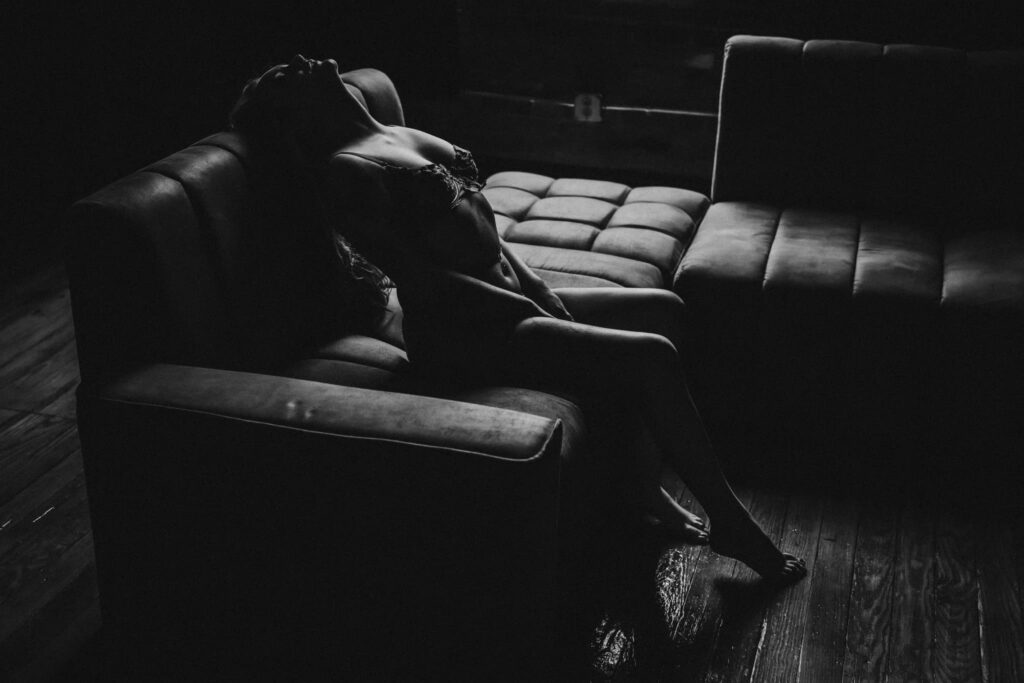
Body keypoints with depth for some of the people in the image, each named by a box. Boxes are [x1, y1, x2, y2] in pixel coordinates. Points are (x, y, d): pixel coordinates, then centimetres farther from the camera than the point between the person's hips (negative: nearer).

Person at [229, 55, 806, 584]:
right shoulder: (345, 170, -12)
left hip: (508, 295, 10)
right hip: (460, 330, -10)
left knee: (663, 309, 10)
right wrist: (523, 305, -14)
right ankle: (731, 522, -2)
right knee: (652, 358, -17)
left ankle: (648, 485, 14)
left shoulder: (401, 135, 17)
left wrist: (536, 285, 6)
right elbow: (417, 275, -17)